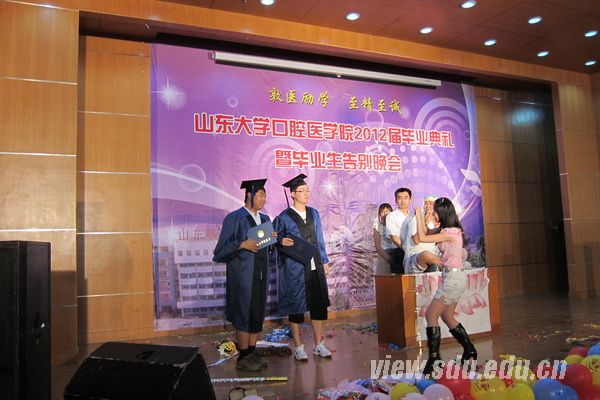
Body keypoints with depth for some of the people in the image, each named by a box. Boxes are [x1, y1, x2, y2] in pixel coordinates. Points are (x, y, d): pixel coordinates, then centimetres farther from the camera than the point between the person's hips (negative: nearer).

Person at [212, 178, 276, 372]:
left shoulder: (265, 219, 12)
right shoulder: (234, 218, -8)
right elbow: (223, 246, -10)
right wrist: (242, 244, -23)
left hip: (260, 272, 7)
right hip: (243, 273, -7)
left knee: (258, 312, 10)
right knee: (244, 313, -2)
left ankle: (251, 352, 22)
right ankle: (243, 358, 10)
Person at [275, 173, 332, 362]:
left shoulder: (313, 214, 10)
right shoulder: (284, 218, -6)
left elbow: (319, 239, 15)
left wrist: (324, 260, 13)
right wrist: (283, 243, -20)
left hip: (315, 267, 5)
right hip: (295, 268, -5)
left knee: (319, 305, 8)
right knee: (296, 307, 4)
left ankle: (318, 345, 22)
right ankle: (299, 348, 18)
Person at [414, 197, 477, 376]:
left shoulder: (449, 232, -18)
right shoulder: (449, 230, 11)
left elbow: (422, 238, -18)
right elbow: (427, 234, 21)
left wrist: (418, 215, -8)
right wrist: (420, 216, 15)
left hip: (453, 277, -10)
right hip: (453, 277, 10)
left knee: (431, 315, -8)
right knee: (447, 317, 17)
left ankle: (434, 357, -6)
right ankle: (469, 350, 27)